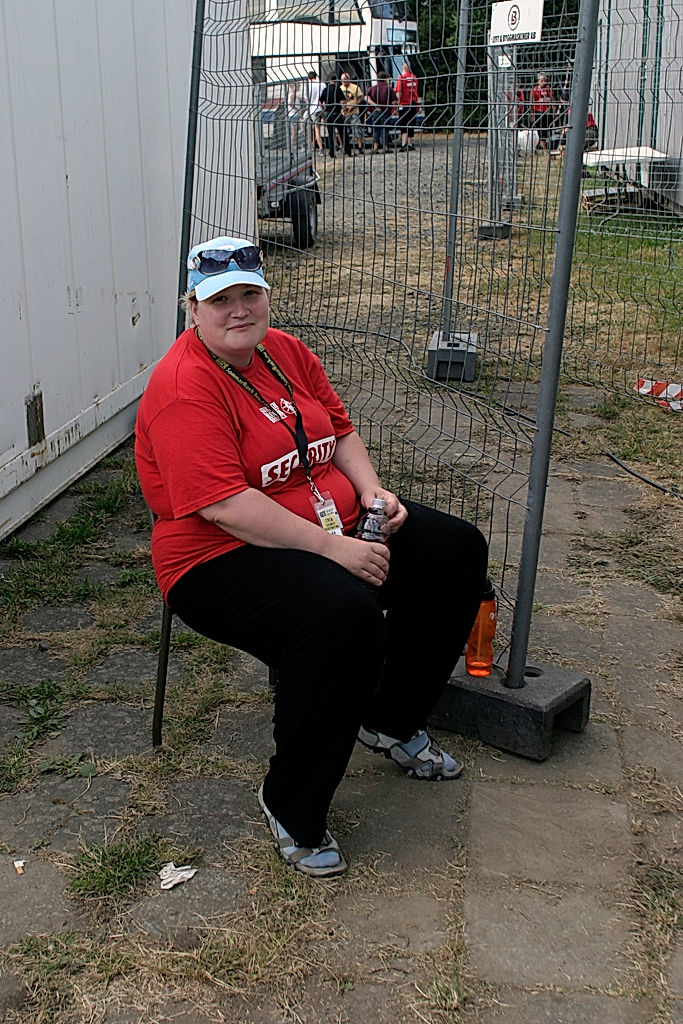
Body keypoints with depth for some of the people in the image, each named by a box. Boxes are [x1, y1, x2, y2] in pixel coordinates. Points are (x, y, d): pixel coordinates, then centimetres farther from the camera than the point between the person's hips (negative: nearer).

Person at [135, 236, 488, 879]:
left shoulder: (286, 352, 7)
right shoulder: (183, 387, -19)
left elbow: (340, 429, 18)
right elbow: (225, 506, -27)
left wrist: (372, 491, -2)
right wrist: (333, 548, -27)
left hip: (335, 527, 9)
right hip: (223, 561, -9)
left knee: (458, 550, 4)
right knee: (345, 616, -37)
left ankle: (390, 722, 19)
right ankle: (290, 808, -13)